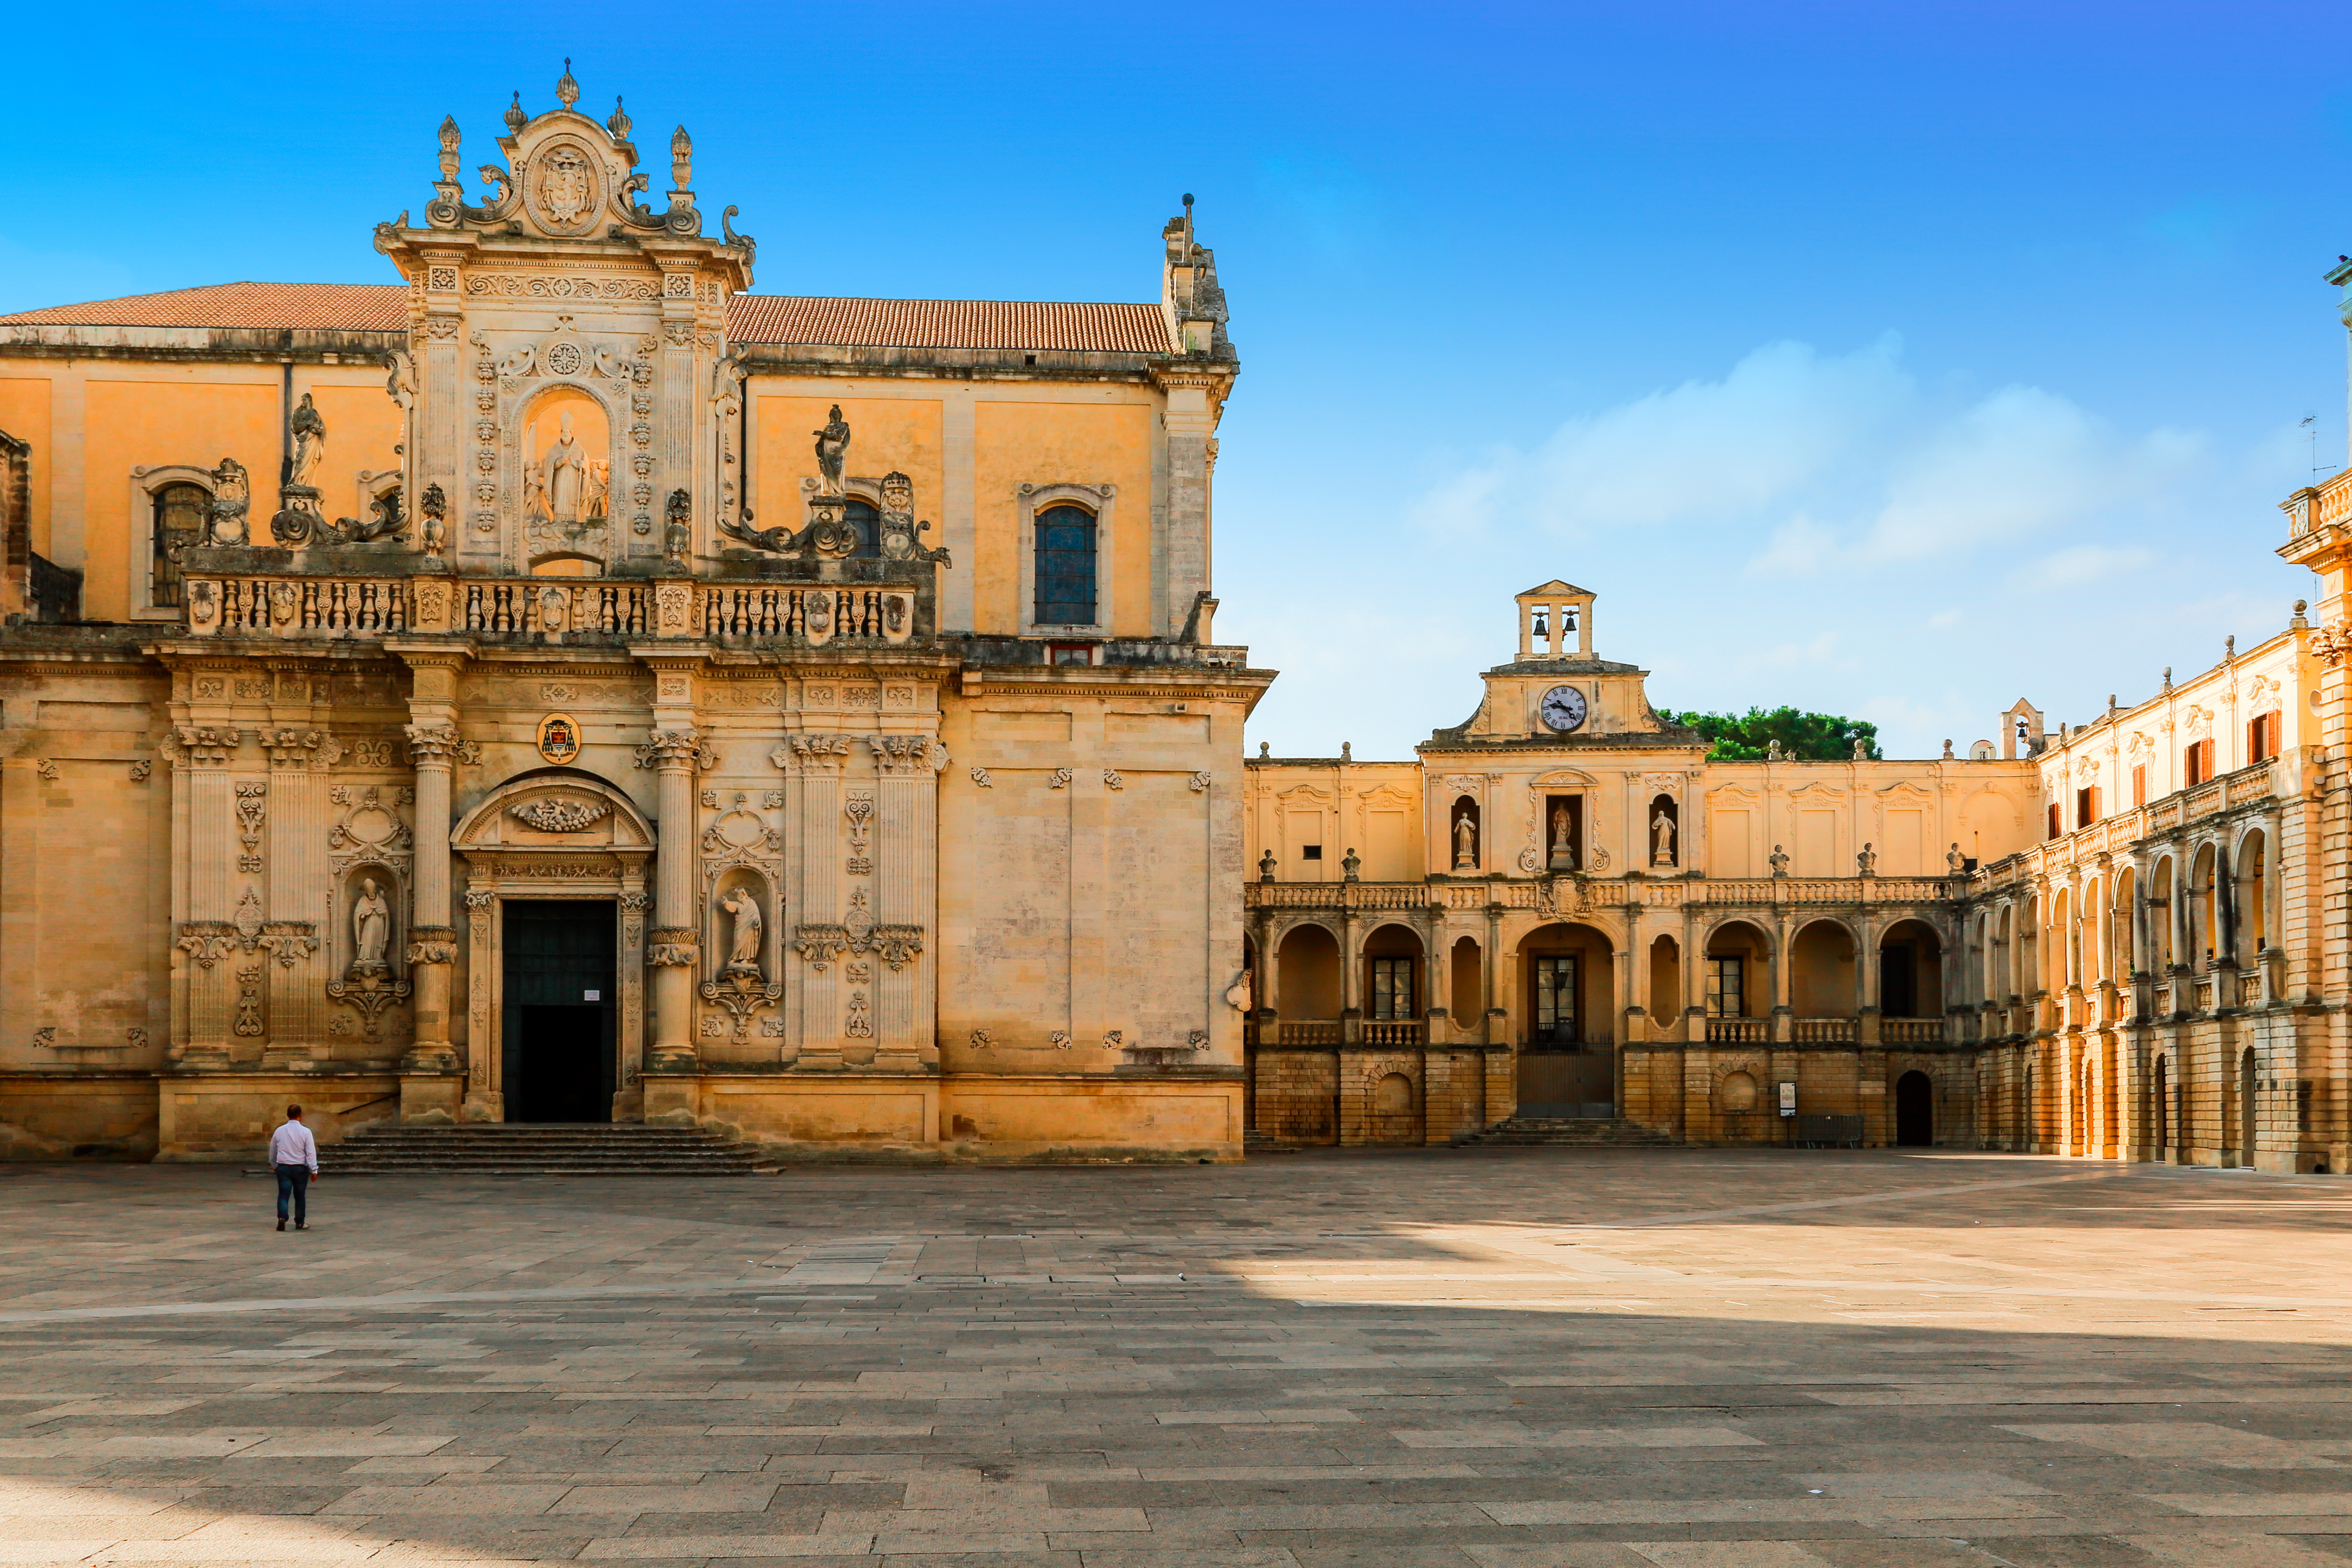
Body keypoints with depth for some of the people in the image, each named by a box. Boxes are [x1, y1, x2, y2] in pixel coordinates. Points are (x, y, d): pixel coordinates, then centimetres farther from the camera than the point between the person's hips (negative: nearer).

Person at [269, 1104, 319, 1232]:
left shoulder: (279, 1131, 4)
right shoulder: (305, 1132, -7)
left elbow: (273, 1151, 17)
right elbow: (311, 1153, -9)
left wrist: (274, 1166, 33)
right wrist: (314, 1170, -5)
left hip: (283, 1167, 2)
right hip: (300, 1168, -2)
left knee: (284, 1195, -1)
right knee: (300, 1196, 11)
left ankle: (282, 1217, -24)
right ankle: (300, 1223, 19)